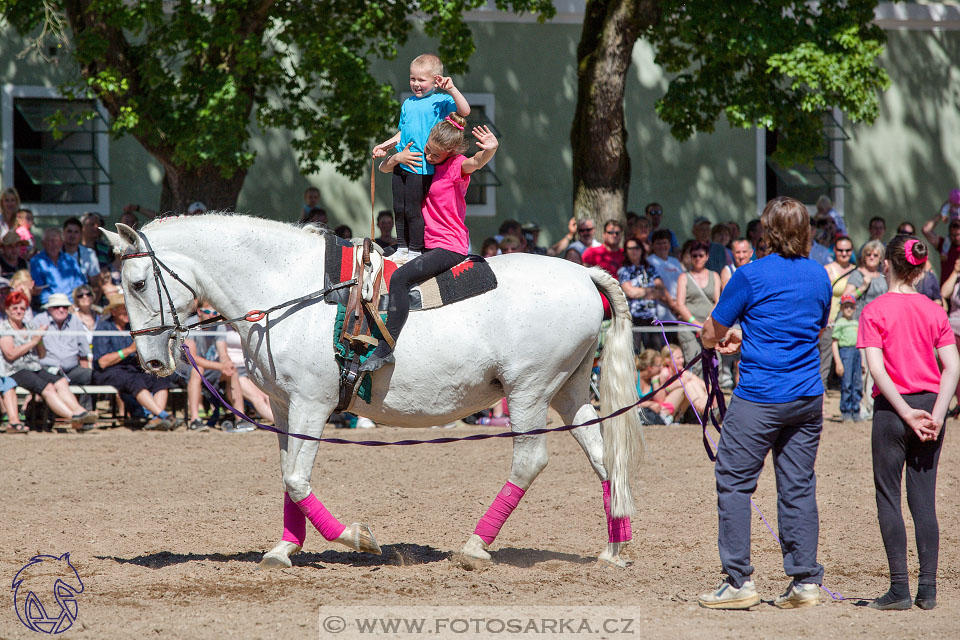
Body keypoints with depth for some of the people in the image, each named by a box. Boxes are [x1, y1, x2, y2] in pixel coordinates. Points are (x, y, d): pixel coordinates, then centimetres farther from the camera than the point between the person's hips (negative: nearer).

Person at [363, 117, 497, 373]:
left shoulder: (457, 165, -10)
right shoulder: (423, 161, 11)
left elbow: (476, 161, -33)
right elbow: (384, 168, 19)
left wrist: (490, 150, -56)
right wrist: (398, 157, -4)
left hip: (450, 248, -9)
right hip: (430, 245, 9)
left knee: (399, 278, -27)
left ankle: (385, 349, -29)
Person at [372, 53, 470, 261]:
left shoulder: (440, 101, -3)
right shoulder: (408, 104, 16)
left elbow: (464, 111, -19)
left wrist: (451, 89, -25)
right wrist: (384, 146, 20)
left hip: (421, 167, -7)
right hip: (401, 163, 7)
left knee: (412, 210, -6)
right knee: (398, 208, 9)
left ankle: (416, 251, 3)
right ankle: (402, 249, 19)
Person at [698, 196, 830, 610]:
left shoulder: (751, 275, -9)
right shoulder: (819, 277, 8)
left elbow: (712, 333, -2)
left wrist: (717, 340, 24)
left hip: (759, 399, -6)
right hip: (808, 398, 6)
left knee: (734, 482, 3)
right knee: (798, 486, 9)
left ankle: (739, 580, 1)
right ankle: (805, 581, 8)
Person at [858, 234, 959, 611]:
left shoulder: (876, 311, -6)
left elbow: (876, 368, -15)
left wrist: (906, 413, -14)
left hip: (892, 408, -4)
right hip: (930, 405, 4)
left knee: (888, 498, 2)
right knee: (924, 500, 7)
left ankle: (899, 589, -3)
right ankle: (927, 589, 3)